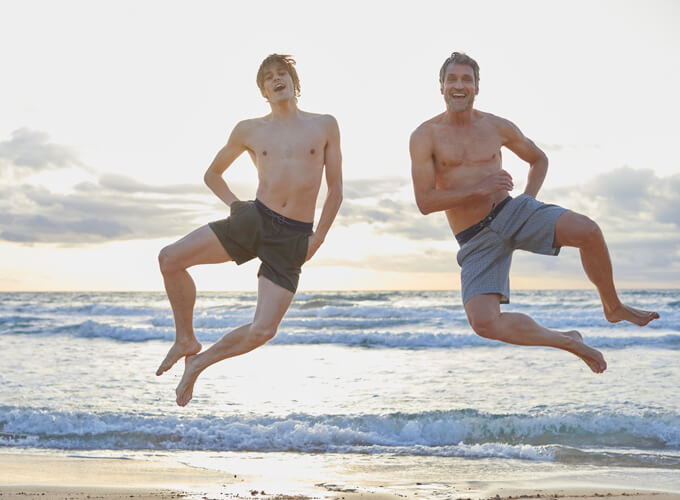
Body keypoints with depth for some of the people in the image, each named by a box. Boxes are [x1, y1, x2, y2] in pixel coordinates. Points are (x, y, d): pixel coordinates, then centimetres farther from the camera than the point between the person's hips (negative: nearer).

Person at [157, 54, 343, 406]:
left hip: (293, 239, -1)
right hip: (254, 219, 1)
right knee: (170, 259, -17)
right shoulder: (249, 131, 11)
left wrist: (318, 238, 3)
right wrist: (235, 205, 9)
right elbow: (212, 174, 25)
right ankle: (186, 341, 3)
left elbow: (335, 189, 11)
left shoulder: (324, 126, 8)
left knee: (263, 331, -12)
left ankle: (201, 361, 15)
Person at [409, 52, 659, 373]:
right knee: (484, 324, -22)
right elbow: (424, 202, -12)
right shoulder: (425, 136, -5)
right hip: (477, 242, -2)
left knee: (588, 232, -25)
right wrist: (479, 190, -18)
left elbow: (538, 158, 24)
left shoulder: (497, 127, 5)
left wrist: (529, 198, 6)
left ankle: (613, 308, 3)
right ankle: (568, 342, 2)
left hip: (511, 213, 2)